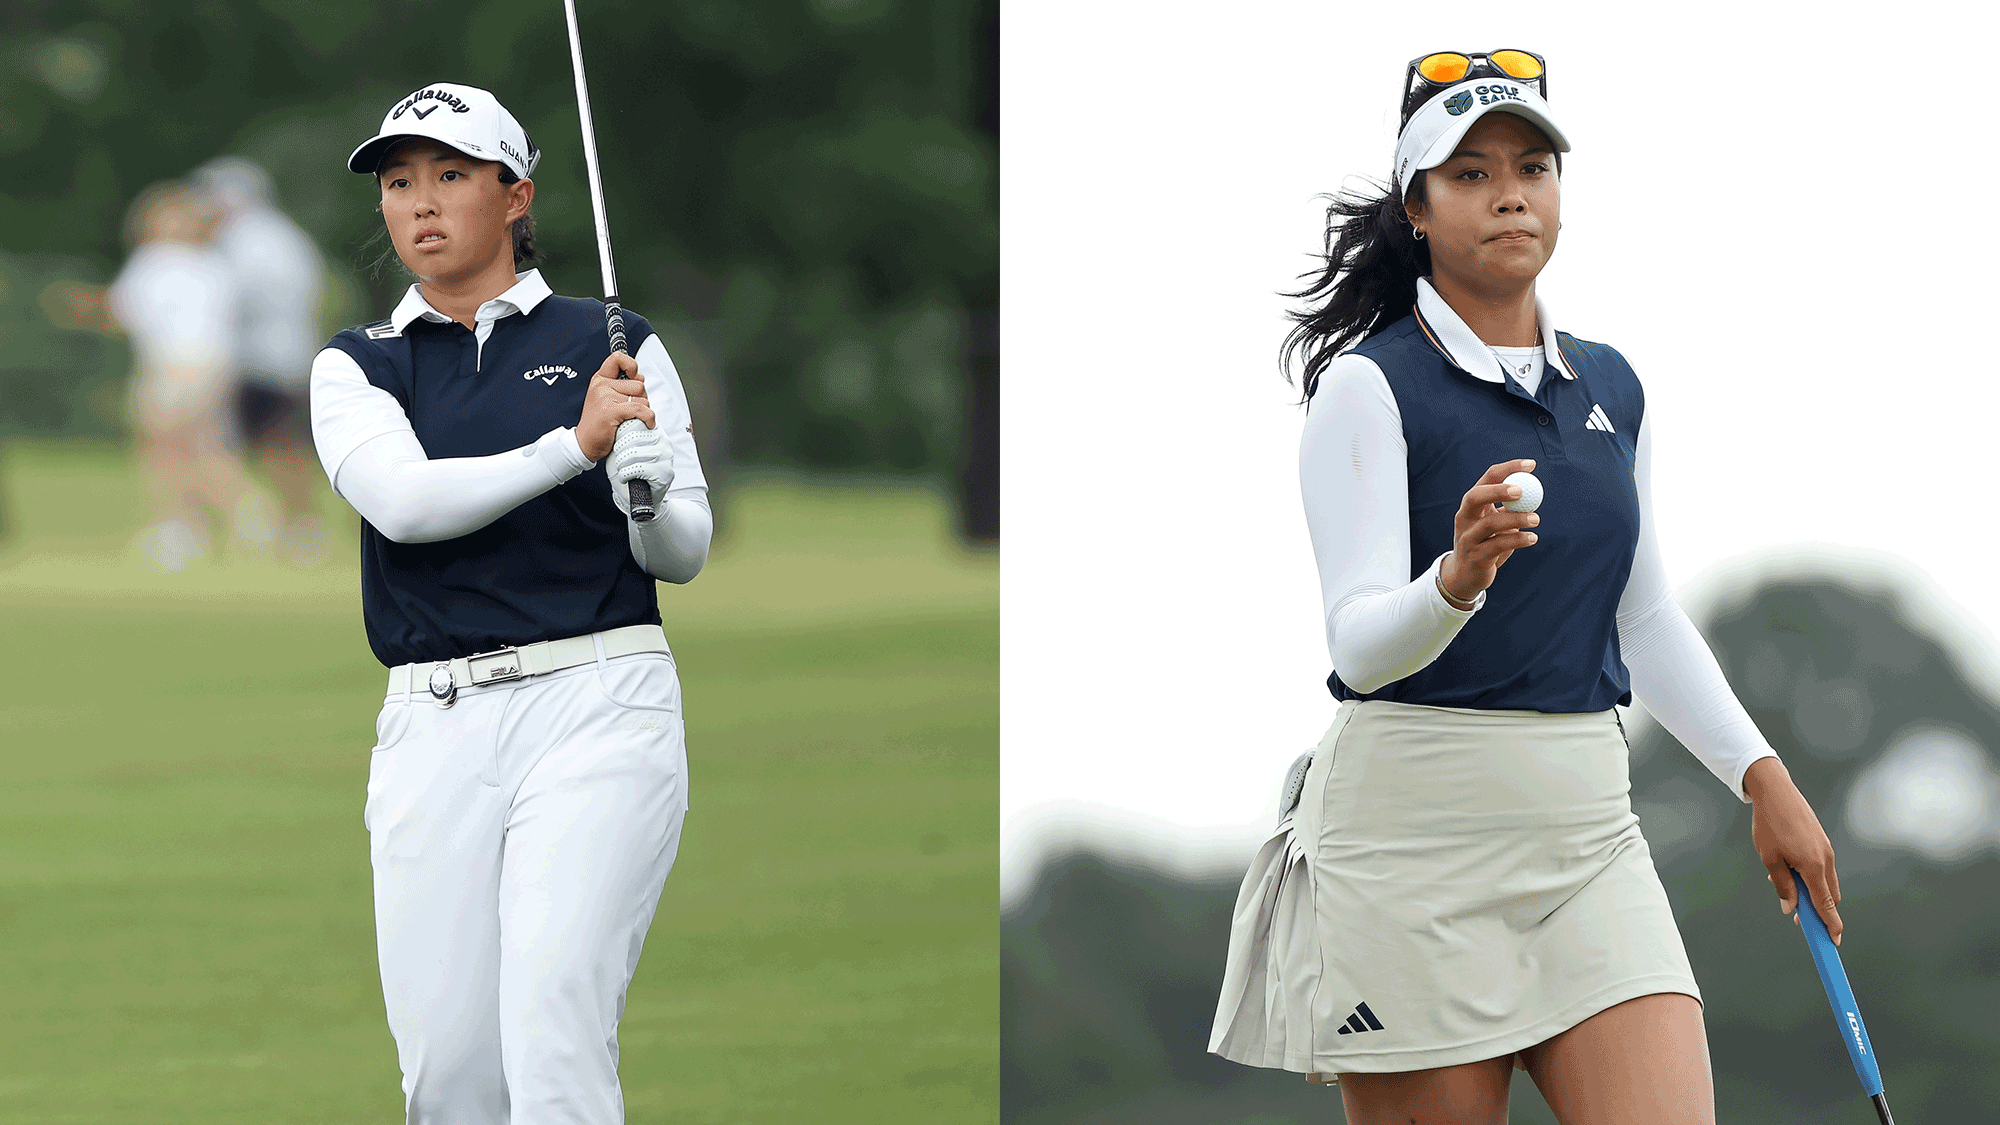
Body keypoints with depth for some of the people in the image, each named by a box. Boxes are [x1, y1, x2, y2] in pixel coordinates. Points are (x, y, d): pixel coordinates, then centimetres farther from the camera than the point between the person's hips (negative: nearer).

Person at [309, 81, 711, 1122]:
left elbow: (683, 553, 9)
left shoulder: (611, 345, 8)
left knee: (551, 1042, -18)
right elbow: (401, 498, -8)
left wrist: (649, 487, -14)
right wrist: (574, 447, -18)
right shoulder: (357, 366, 12)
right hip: (434, 731, 3)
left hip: (595, 707, -3)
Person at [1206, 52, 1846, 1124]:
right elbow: (1357, 639, -15)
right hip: (1414, 825, -5)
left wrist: (1761, 776, 15)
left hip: (1588, 833, 5)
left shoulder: (1611, 388, 13)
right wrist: (1457, 579, -35)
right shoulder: (1369, 386, -5)